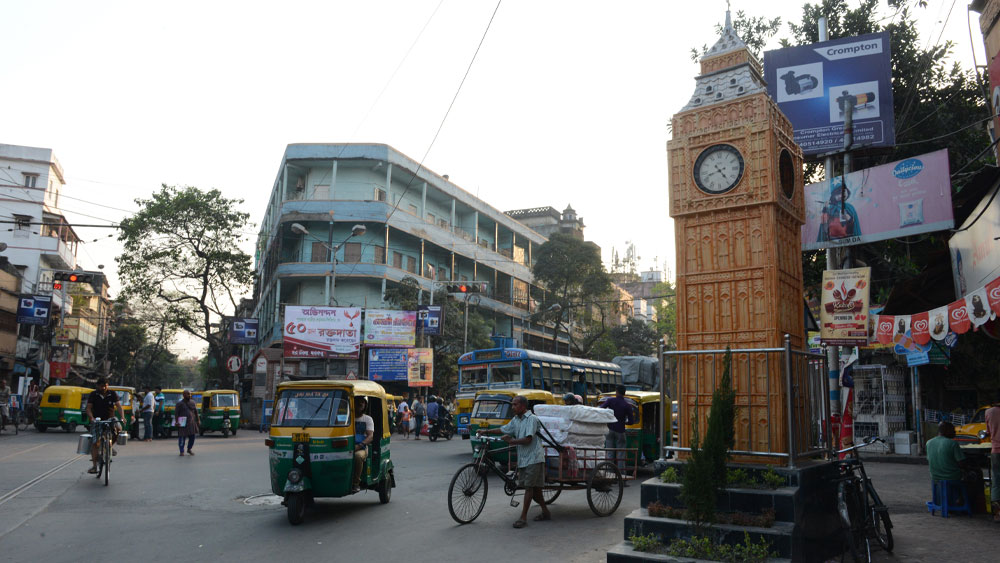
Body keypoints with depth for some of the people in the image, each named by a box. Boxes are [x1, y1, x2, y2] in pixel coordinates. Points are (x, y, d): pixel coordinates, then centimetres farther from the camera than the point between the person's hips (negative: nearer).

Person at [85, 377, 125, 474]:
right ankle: (94, 465, -10)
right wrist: (91, 418, -21)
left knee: (118, 428, -28)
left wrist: (122, 417, -21)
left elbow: (119, 406, -4)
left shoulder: (113, 394, 5)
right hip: (96, 421, -1)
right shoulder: (93, 395, 4)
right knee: (95, 442, -13)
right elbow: (88, 408, -2)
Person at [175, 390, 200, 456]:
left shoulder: (193, 402, 11)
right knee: (182, 437, -2)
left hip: (192, 423, 4)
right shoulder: (180, 403, -1)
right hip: (182, 423, -4)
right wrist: (176, 421, -14)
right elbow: (176, 413, -4)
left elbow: (196, 412, 16)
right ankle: (182, 451, 10)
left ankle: (189, 449, 24)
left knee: (192, 436, 5)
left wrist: (197, 421, 12)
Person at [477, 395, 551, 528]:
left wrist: (512, 441, -11)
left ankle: (523, 517, -6)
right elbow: (504, 429, 21)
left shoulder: (532, 419, -13)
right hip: (523, 458, 8)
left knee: (529, 487, -7)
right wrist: (486, 432, 16)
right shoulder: (516, 420, 13)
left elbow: (528, 439, -20)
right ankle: (545, 512, 24)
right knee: (534, 487, 12)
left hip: (533, 458, -8)